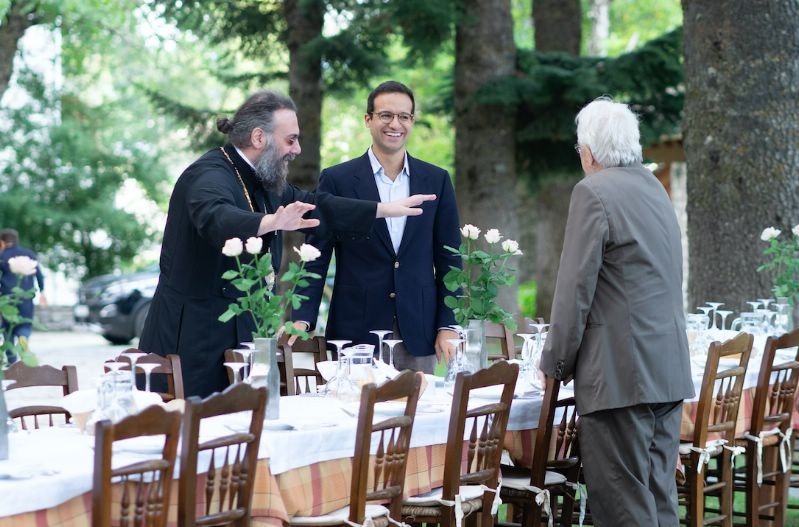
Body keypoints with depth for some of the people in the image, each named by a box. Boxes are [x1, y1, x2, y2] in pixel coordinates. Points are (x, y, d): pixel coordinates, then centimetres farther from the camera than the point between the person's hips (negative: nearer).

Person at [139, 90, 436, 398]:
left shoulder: (260, 181, 12)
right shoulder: (210, 176, -16)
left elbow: (315, 208, 22)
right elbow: (217, 218, -38)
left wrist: (387, 209, 20)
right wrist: (272, 222, -55)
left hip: (242, 334, 9)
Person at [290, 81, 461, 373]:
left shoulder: (437, 180, 8)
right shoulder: (337, 180, 2)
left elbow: (448, 258, 10)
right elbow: (316, 258, 1)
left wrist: (448, 326, 2)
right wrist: (302, 319, -11)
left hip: (419, 338, 2)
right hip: (356, 336, -2)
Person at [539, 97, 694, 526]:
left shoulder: (594, 192, -9)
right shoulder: (654, 188, 16)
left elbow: (575, 289, -12)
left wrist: (555, 364, -1)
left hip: (621, 371, -8)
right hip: (669, 369, 8)